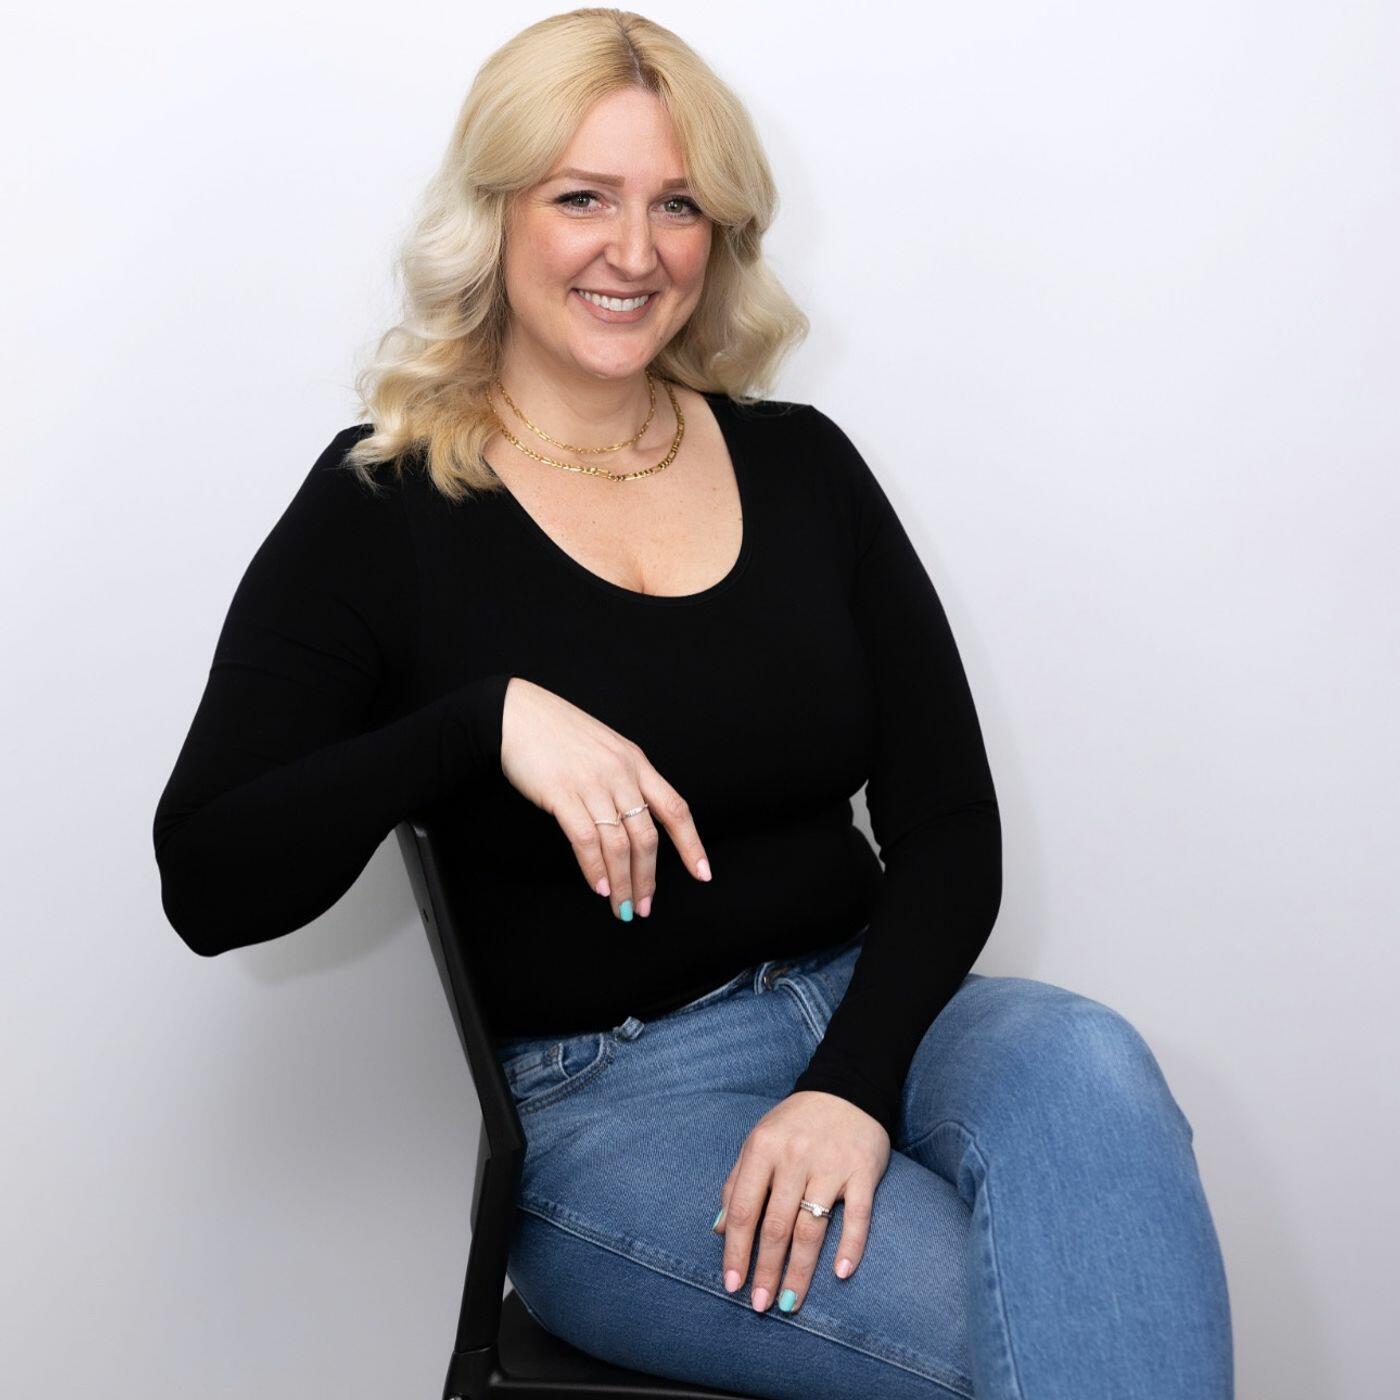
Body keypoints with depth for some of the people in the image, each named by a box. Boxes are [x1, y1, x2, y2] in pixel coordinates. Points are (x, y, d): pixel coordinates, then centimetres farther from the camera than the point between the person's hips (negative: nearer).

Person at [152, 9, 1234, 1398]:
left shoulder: (798, 463, 8)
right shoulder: (381, 506, -1)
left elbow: (948, 831, 4)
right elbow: (208, 888, -8)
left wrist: (856, 1077, -14)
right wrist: (489, 719, -22)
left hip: (867, 1014, 4)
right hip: (598, 1096, -4)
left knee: (1086, 1066, -30)